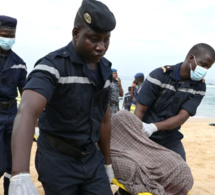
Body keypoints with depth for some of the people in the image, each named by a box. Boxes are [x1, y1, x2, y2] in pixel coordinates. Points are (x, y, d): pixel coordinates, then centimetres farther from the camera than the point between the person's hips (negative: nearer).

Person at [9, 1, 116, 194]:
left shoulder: (105, 69, 2)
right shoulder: (54, 65, -19)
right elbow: (27, 112, -34)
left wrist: (107, 162, 16)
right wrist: (20, 176, -47)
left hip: (92, 158, 5)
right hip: (58, 160, -5)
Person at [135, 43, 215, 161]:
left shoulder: (199, 86, -3)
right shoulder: (159, 75, -15)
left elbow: (183, 116, -13)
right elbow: (140, 110, -15)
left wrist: (154, 127, -29)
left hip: (170, 138, 4)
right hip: (144, 137, -3)